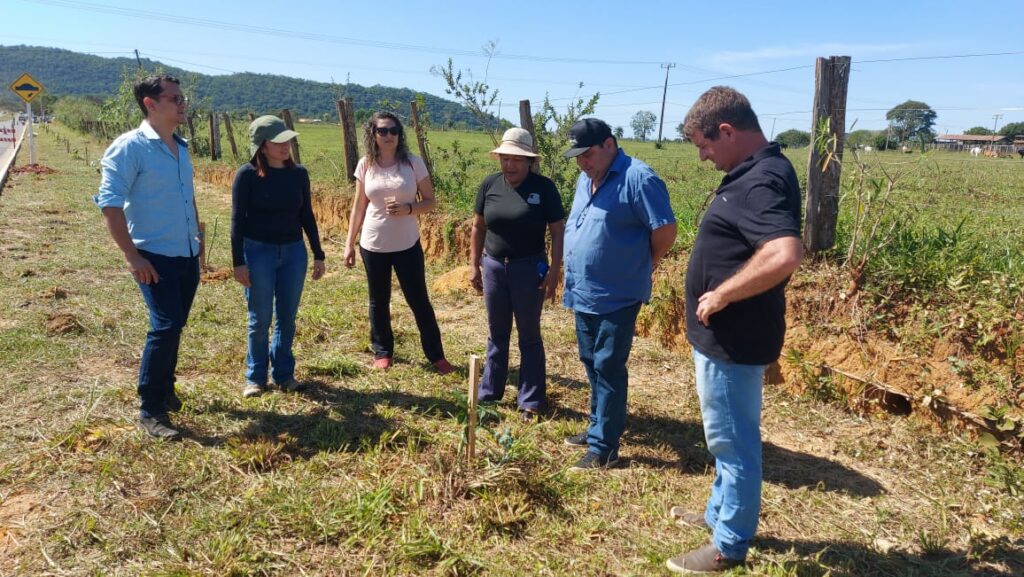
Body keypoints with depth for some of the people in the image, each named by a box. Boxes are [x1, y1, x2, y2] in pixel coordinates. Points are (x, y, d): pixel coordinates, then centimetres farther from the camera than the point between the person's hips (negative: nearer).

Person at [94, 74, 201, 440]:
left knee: (175, 326, 15)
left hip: (188, 255, 7)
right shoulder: (129, 146, -12)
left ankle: (165, 390, 32)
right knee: (165, 327, -13)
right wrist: (132, 256, -21)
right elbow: (108, 202, -17)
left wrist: (198, 236, 19)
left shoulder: (181, 147, 11)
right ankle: (150, 411, -2)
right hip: (155, 257, -7)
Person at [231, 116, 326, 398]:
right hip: (258, 251, -3)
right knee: (260, 319, 5)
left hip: (294, 252, 3)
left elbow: (307, 216, 8)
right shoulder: (247, 174, -9)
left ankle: (284, 373, 23)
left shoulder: (298, 174, 2)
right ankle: (255, 376, 20)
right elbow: (237, 220, -7)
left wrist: (318, 255, 8)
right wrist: (238, 262, -10)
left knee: (287, 318, 10)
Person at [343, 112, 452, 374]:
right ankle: (382, 352, 30)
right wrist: (349, 243, 4)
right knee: (378, 301, 13)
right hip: (372, 245, 2)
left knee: (419, 300, 4)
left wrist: (407, 209, -21)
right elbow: (358, 207, 6)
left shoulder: (413, 163, -7)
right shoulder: (365, 165, -1)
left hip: (407, 245, -2)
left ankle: (435, 354, 17)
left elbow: (430, 201, -2)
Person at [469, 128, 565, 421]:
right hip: (493, 266, 3)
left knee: (529, 335, 7)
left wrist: (554, 272, -12)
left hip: (529, 269, -3)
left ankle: (531, 401, 16)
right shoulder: (489, 185, -1)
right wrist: (474, 265, 6)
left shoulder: (544, 187, -10)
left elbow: (558, 232, -7)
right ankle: (489, 393, 29)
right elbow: (478, 227, 8)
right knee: (496, 333, 15)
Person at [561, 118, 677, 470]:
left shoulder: (638, 178, -16)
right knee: (591, 365, 18)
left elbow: (665, 230, -17)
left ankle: (605, 447, 8)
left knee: (608, 369, -2)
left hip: (616, 297, -9)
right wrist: (574, 278, 15)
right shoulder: (586, 179, 12)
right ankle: (599, 427, 34)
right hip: (583, 295, 9)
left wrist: (643, 265, -3)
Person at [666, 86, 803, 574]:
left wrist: (720, 296, -26)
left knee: (733, 441, 4)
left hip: (733, 340, -10)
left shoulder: (763, 180, -23)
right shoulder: (752, 172, 9)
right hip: (726, 335, 10)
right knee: (728, 436, 23)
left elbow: (784, 255, -38)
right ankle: (720, 513, 42)